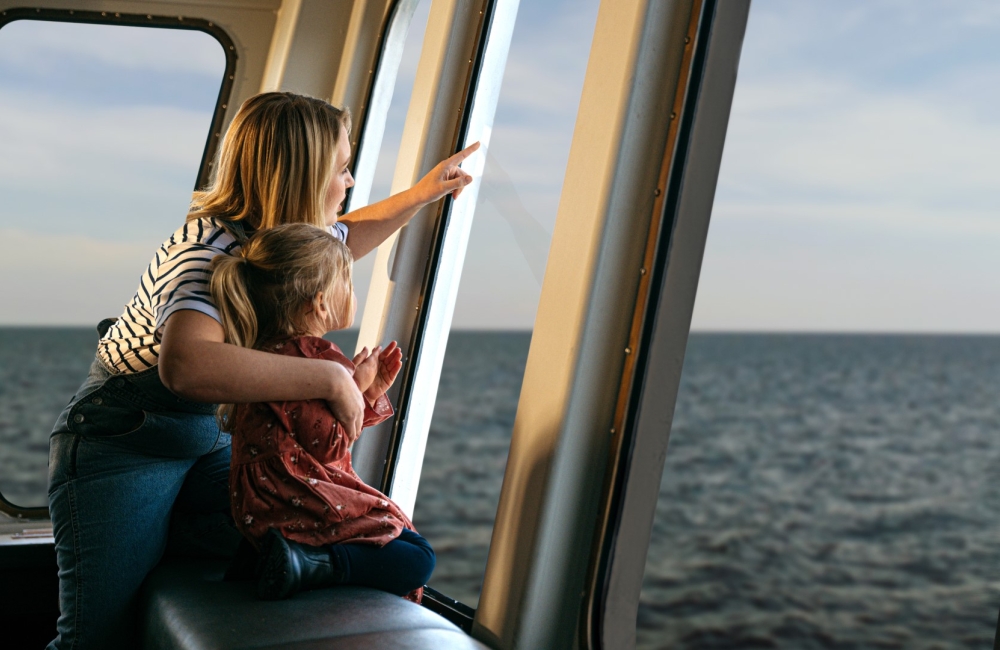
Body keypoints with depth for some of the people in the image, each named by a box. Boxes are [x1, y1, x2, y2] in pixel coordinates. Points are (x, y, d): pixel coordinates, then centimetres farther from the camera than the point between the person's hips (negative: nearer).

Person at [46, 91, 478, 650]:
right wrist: (330, 377, -44)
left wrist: (421, 194, 15)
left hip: (203, 437, 8)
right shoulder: (207, 251, -29)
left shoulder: (287, 236, -2)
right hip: (120, 442, -7)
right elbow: (186, 366, -50)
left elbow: (347, 236, 22)